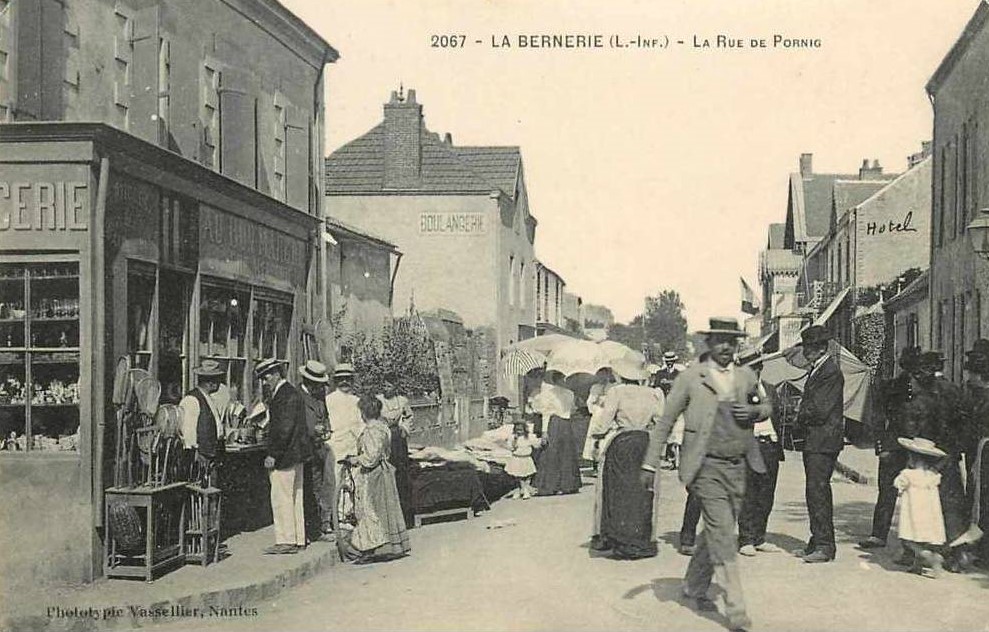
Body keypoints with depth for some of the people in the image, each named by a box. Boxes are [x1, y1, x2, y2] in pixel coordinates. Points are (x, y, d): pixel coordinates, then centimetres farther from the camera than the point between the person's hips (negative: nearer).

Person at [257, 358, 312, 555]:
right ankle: (298, 540, 19)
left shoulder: (285, 395, -16)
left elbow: (284, 428, -21)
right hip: (295, 455, 11)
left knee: (281, 499, -5)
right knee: (294, 499, 13)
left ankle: (286, 541, -1)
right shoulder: (292, 393, 16)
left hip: (284, 456, -11)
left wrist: (273, 455, -20)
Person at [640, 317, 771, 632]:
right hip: (706, 468, -5)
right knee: (723, 537, -11)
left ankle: (694, 586, 35)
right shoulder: (690, 378, -4)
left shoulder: (746, 376, 10)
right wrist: (650, 464, -4)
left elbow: (765, 408, 25)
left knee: (716, 533, 14)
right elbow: (665, 422, -1)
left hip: (737, 468, 5)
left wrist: (755, 411, 0)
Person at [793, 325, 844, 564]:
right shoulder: (816, 370, 17)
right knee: (816, 492, 13)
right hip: (813, 441, 10)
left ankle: (825, 546, -5)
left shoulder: (830, 372, -14)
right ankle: (817, 542, 20)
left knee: (817, 491, -9)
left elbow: (820, 411, -19)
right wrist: (803, 416, 3)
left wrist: (801, 417, -4)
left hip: (823, 442, -10)